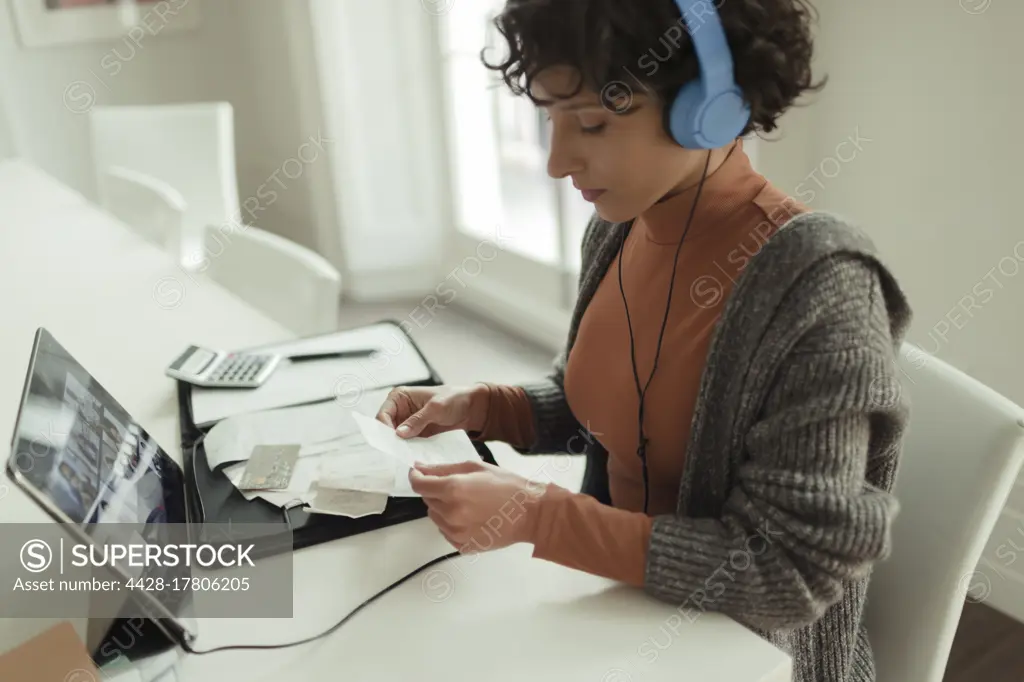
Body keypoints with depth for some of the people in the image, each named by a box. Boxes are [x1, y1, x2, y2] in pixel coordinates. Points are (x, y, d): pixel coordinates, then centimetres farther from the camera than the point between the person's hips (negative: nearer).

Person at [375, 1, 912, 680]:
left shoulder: (819, 285, -26)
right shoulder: (618, 229, -5)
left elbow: (789, 572, -24)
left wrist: (536, 515, -27)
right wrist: (480, 405, -7)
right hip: (620, 603, 6)